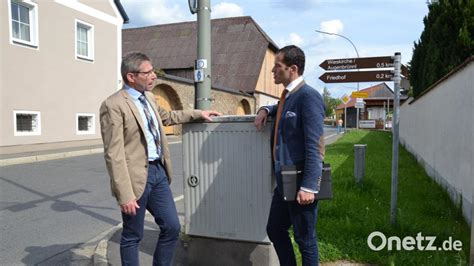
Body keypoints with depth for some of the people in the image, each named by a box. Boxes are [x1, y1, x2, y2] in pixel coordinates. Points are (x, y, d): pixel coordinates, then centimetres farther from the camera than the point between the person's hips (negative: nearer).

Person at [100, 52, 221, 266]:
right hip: (137, 175, -7)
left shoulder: (148, 97, 9)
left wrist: (197, 114, 28)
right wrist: (125, 194, -21)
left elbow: (166, 117, 30)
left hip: (158, 171, 8)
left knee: (172, 227, 13)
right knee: (132, 236, 9)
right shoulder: (113, 105, -15)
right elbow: (113, 154, -18)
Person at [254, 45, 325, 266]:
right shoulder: (287, 95, 11)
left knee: (305, 239, 8)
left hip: (301, 183, -9)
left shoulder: (308, 96, -15)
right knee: (275, 230, 19)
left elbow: (314, 146, -20)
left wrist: (309, 186, -23)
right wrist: (265, 110, 13)